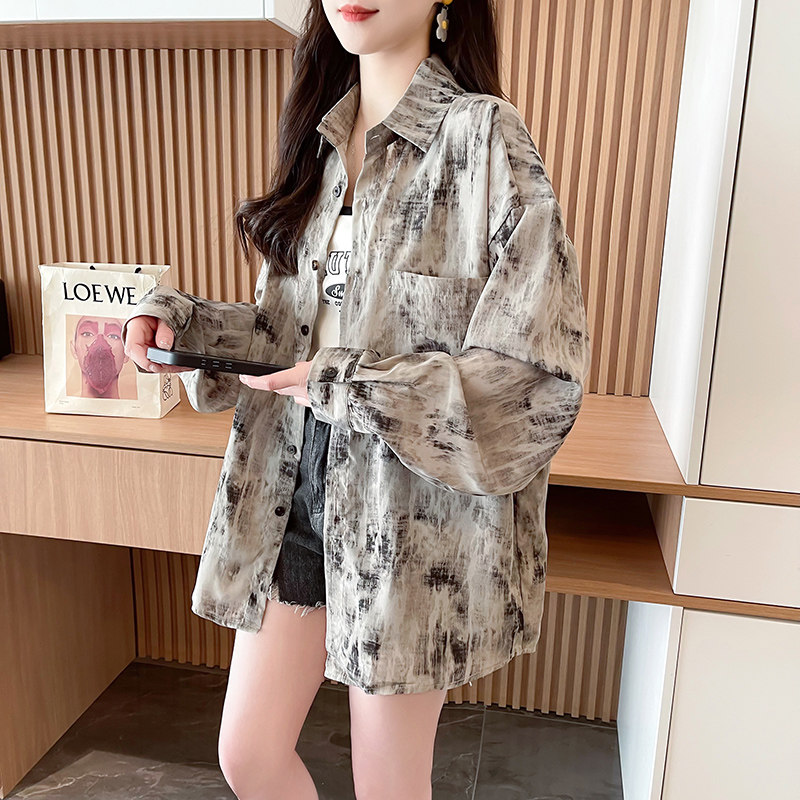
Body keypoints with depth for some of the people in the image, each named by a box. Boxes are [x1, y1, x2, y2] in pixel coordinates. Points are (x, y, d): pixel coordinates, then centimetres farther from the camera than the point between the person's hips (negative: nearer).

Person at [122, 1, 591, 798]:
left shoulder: (484, 137, -13)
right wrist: (177, 323, -2)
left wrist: (352, 388, -22)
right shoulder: (320, 139, 9)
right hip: (291, 497, 6)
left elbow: (540, 380, -18)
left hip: (412, 519, -5)